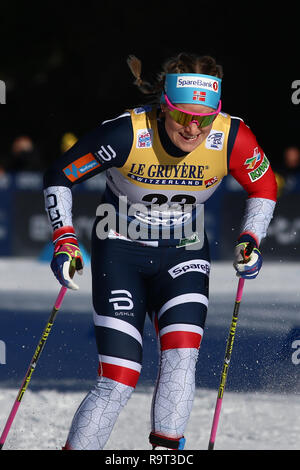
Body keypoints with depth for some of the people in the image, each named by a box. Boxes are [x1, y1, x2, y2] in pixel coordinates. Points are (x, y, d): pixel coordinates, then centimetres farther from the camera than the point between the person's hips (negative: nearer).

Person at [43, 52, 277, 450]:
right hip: (121, 249, -2)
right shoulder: (126, 134, -27)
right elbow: (59, 175, -12)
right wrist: (65, 240, -20)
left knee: (181, 357, -21)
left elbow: (264, 187, 2)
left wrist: (250, 240, -11)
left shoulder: (232, 138, -20)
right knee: (118, 381, -12)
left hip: (183, 252, 2)